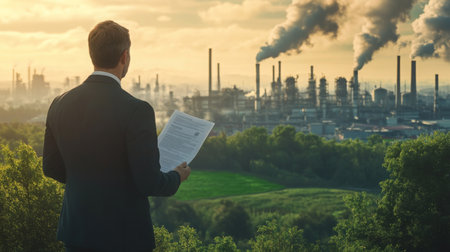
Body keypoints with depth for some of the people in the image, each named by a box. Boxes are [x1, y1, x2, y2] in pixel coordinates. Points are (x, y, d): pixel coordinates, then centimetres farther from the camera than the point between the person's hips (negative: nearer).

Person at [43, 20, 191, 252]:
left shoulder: (60, 105, -2)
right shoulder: (136, 111, -19)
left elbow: (51, 168, 8)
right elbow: (149, 182, -18)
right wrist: (177, 177, 3)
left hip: (76, 233, 5)